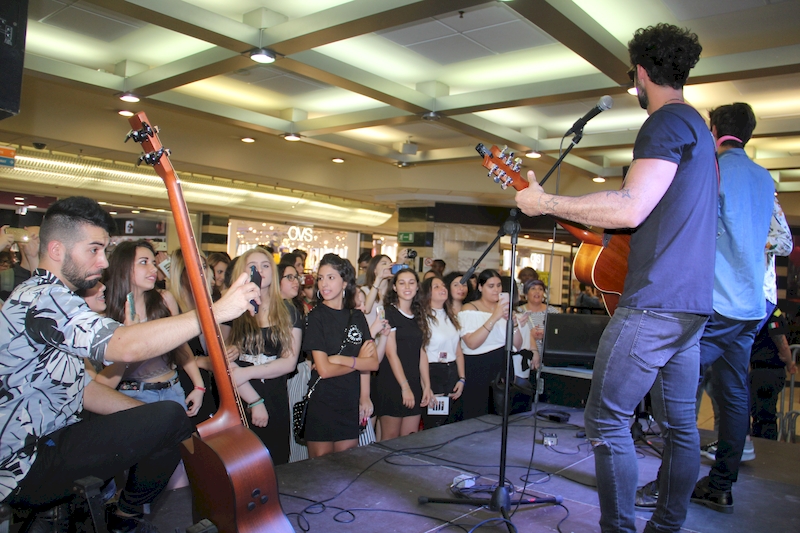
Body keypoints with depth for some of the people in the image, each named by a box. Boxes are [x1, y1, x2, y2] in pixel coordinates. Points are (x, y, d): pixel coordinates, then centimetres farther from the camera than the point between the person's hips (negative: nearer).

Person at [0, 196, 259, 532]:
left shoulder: (45, 296, 15)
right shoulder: (43, 299, -20)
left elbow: (82, 388, 13)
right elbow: (125, 346, -37)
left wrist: (150, 416, 3)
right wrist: (217, 311, -35)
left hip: (45, 444, 10)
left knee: (168, 429, 13)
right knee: (170, 419, -19)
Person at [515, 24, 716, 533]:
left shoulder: (667, 123, -12)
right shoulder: (698, 128, 21)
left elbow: (631, 208, -25)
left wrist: (544, 202, -17)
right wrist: (600, 223, 24)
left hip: (655, 301, -10)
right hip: (693, 301, 10)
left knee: (608, 419, -3)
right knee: (680, 421, 14)